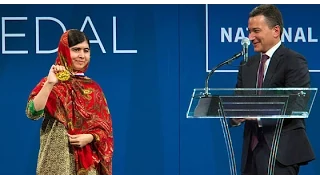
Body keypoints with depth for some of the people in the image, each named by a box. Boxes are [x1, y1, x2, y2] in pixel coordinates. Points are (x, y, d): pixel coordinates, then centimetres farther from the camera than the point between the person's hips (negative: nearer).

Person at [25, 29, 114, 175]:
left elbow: (105, 126, 8)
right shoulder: (51, 84, -1)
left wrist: (90, 137, -10)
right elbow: (32, 113, -17)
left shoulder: (93, 88, 8)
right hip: (57, 158, -3)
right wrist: (49, 83, -24)